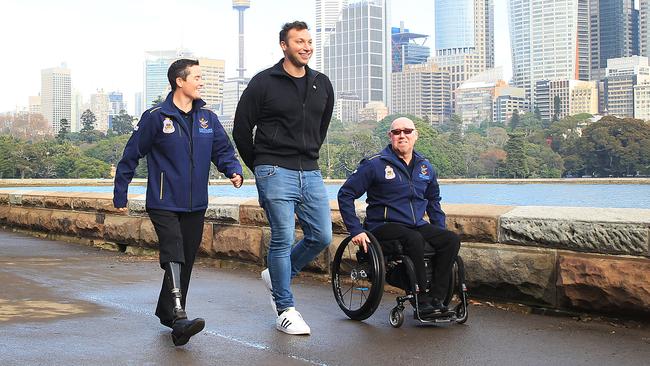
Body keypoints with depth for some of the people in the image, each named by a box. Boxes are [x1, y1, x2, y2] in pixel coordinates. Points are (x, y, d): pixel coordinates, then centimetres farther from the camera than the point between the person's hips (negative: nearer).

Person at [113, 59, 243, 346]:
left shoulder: (207, 118, 7)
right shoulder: (156, 117, -7)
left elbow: (223, 150, 11)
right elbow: (131, 156, -1)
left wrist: (234, 171, -11)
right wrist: (120, 195, 1)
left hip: (196, 205, 6)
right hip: (164, 204, -5)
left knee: (186, 262, 11)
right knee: (174, 258, -19)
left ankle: (167, 312, 27)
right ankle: (179, 319, -27)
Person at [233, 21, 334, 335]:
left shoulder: (322, 85, 11)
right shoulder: (264, 83, -4)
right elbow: (241, 130, 0)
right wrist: (261, 167, 6)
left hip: (310, 173, 6)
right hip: (276, 174, -6)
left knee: (322, 237, 5)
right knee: (283, 239, -5)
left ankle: (277, 276, 28)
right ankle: (285, 309, 6)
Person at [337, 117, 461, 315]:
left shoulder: (426, 167, 13)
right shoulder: (375, 164, -5)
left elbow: (433, 200, 29)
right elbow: (345, 194, -5)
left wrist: (440, 230, 17)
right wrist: (356, 230, -13)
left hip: (417, 225, 6)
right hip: (383, 226, -5)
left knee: (451, 239, -19)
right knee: (414, 239, -36)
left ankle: (436, 298, -16)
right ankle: (421, 299, -25)